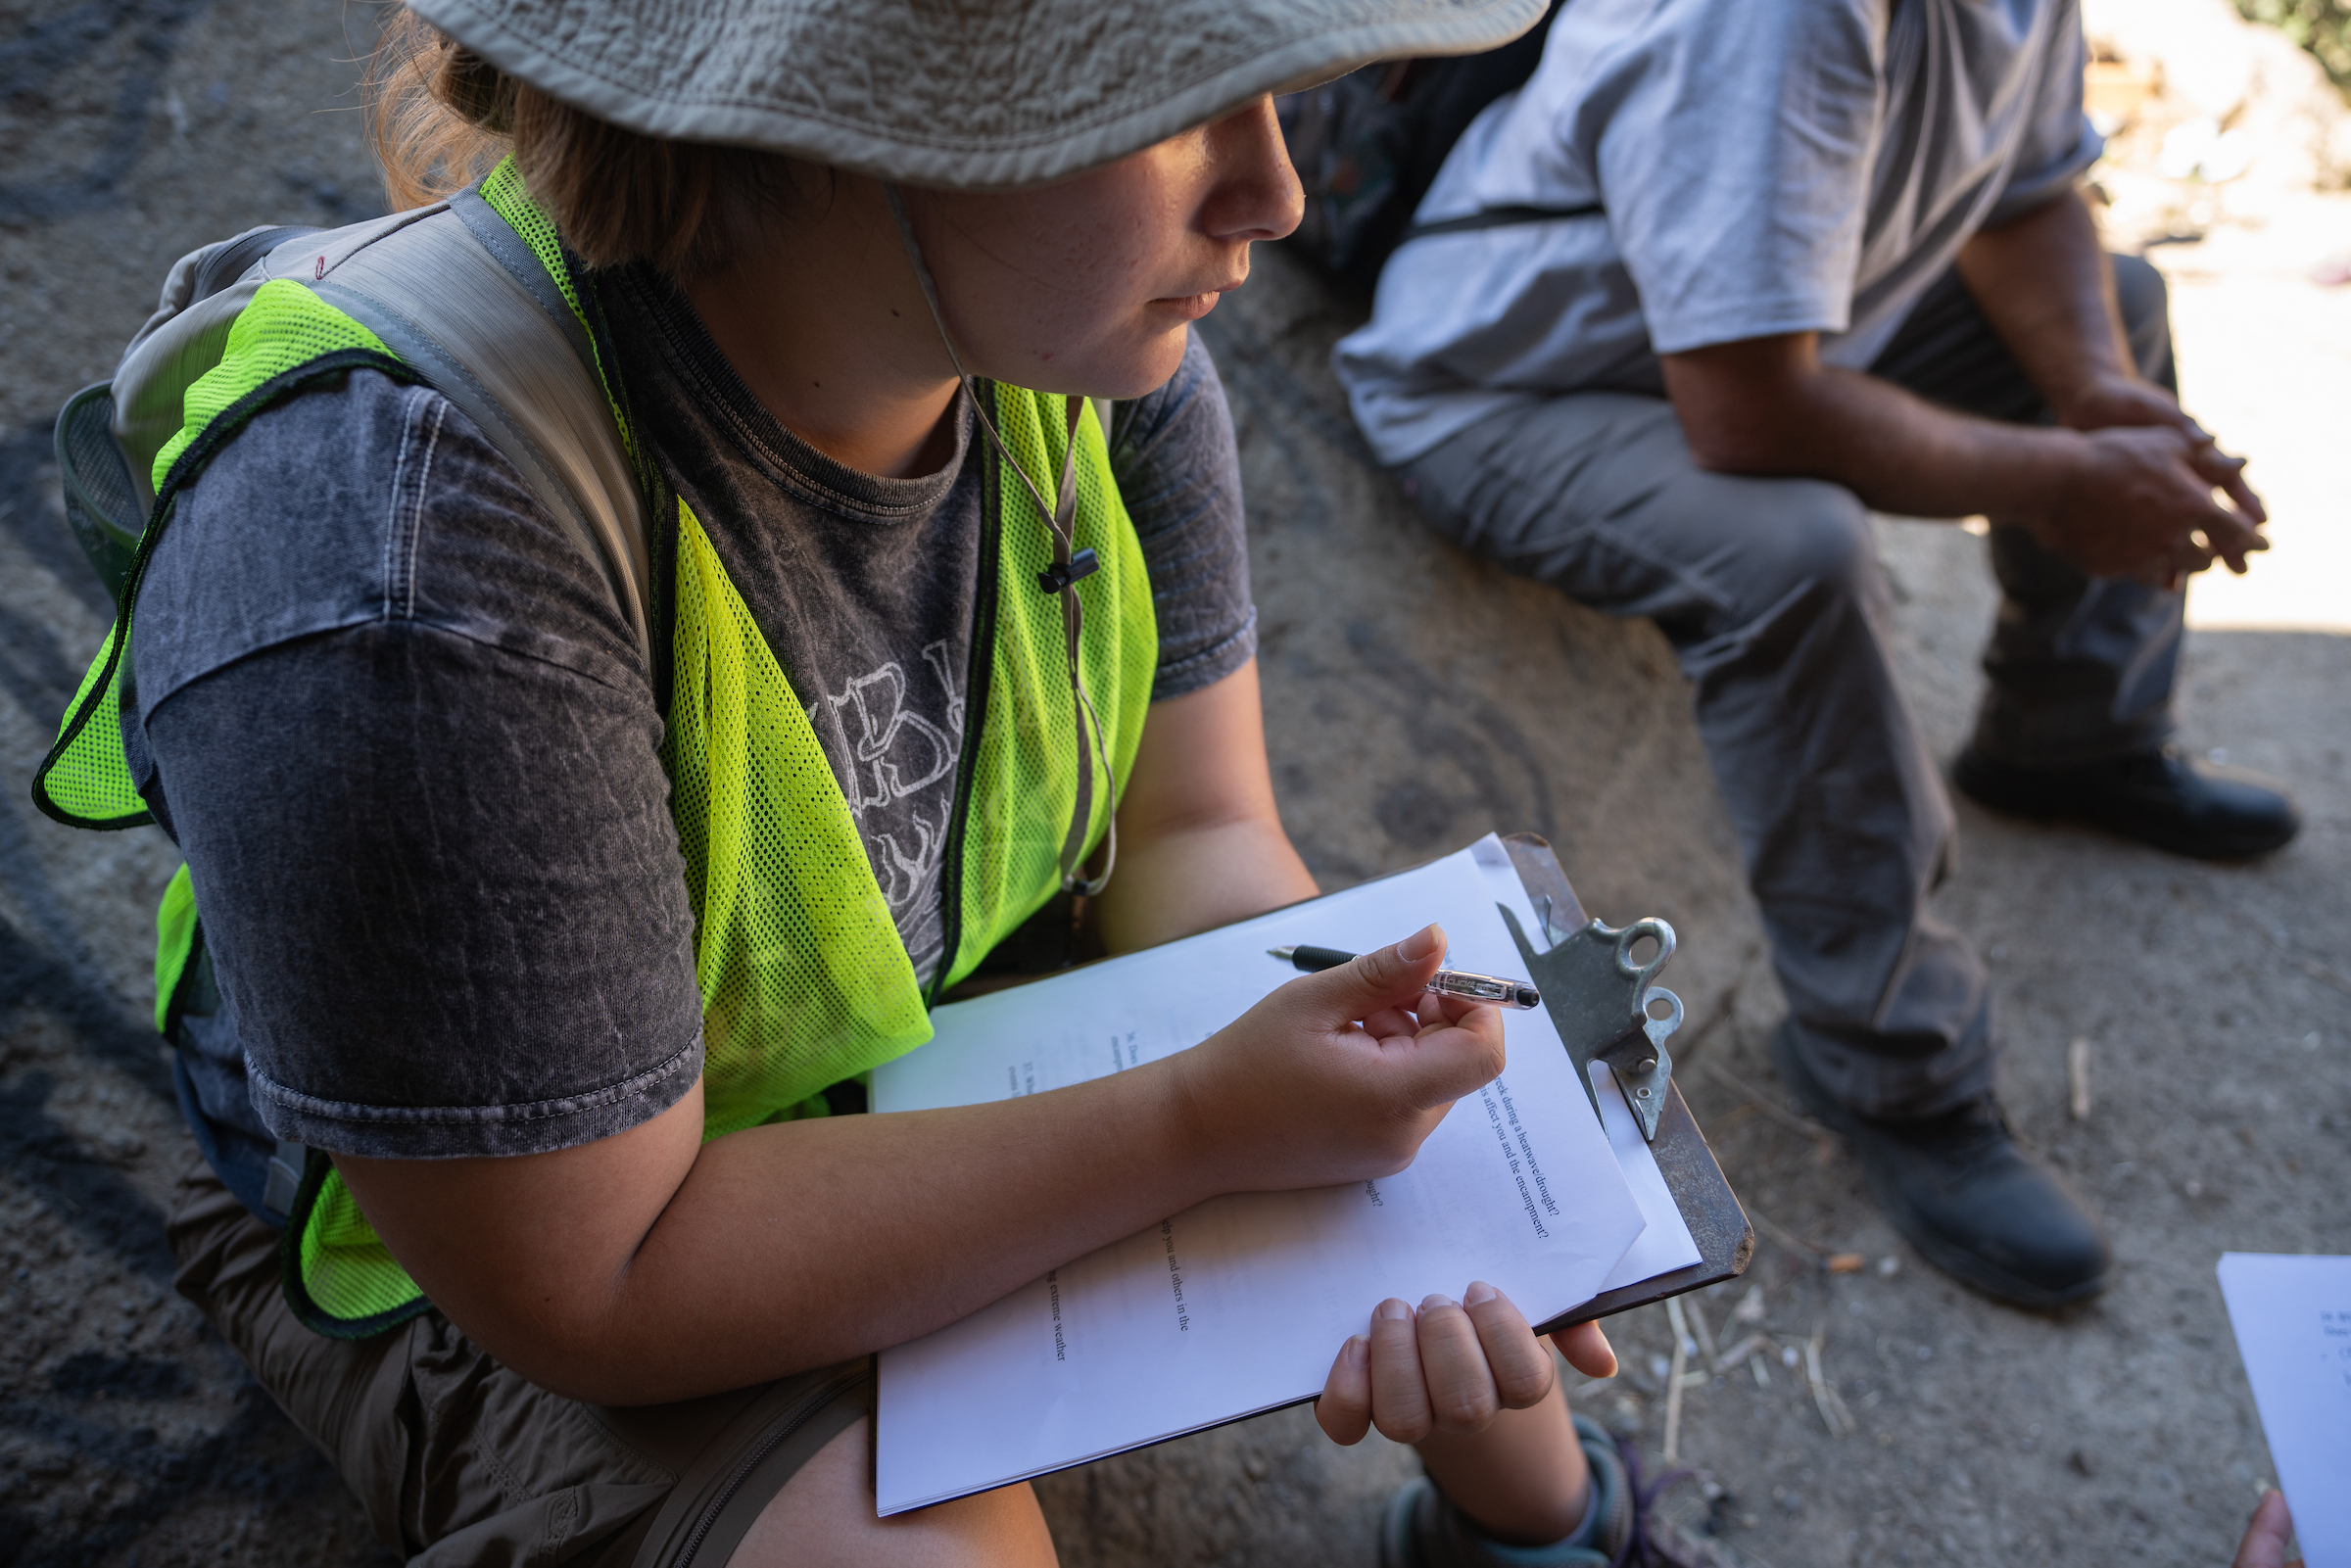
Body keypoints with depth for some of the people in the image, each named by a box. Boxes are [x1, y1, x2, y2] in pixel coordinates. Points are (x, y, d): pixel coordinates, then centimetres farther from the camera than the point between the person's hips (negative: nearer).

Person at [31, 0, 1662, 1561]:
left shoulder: (1091, 332, -17)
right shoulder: (395, 543, -37)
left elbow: (1199, 832, -9)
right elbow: (595, 1290, -30)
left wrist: (1337, 1115, -28)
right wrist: (1205, 1125, -34)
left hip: (986, 1060, 6)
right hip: (491, 1251, -5)